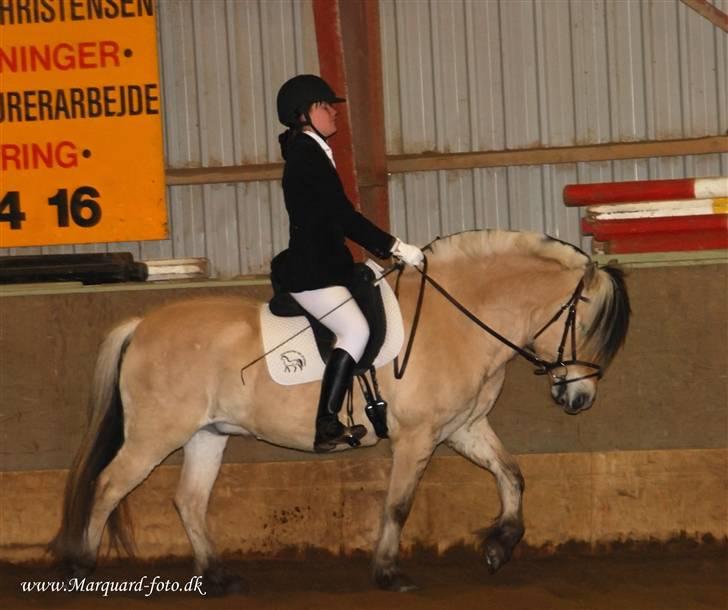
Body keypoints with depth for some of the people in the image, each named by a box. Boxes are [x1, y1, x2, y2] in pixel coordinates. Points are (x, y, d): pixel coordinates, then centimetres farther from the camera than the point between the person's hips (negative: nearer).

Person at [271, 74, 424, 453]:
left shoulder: (310, 154, 18)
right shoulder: (307, 157, -13)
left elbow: (337, 219, 20)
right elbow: (344, 216, -18)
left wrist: (383, 250, 15)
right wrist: (395, 248, -17)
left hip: (320, 266, 11)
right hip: (310, 271, -11)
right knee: (355, 329, -22)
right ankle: (327, 427, -25)